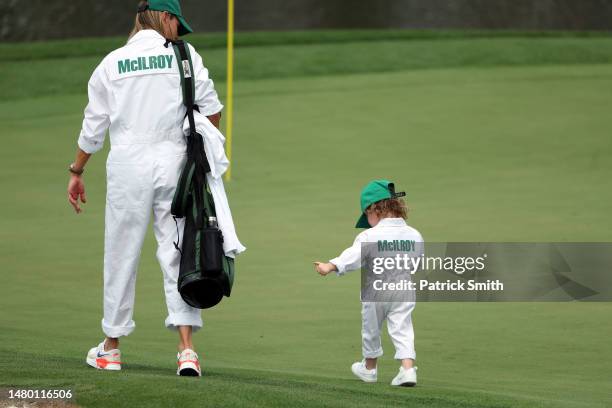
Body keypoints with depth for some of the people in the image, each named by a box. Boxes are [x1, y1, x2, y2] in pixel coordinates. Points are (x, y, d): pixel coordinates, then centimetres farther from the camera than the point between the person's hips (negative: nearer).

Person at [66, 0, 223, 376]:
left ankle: (111, 348, 15)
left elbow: (93, 127, 5)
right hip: (173, 162, 0)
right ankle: (187, 348, -10)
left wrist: (77, 172, 14)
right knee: (178, 254, 0)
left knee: (121, 255, 8)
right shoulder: (184, 55, 2)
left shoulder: (112, 63, 5)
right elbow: (211, 108, -2)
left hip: (128, 165, 0)